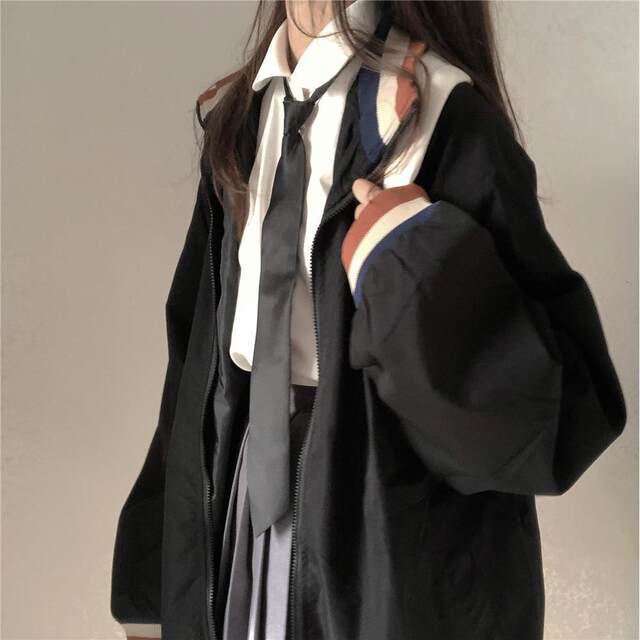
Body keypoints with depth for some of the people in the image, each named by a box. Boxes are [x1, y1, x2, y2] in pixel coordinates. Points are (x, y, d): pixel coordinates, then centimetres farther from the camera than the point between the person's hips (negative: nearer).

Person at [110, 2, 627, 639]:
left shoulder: (445, 128, -18)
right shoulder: (238, 119, 1)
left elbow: (567, 413, -18)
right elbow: (200, 351, 6)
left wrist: (416, 265, -29)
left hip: (397, 538, -5)